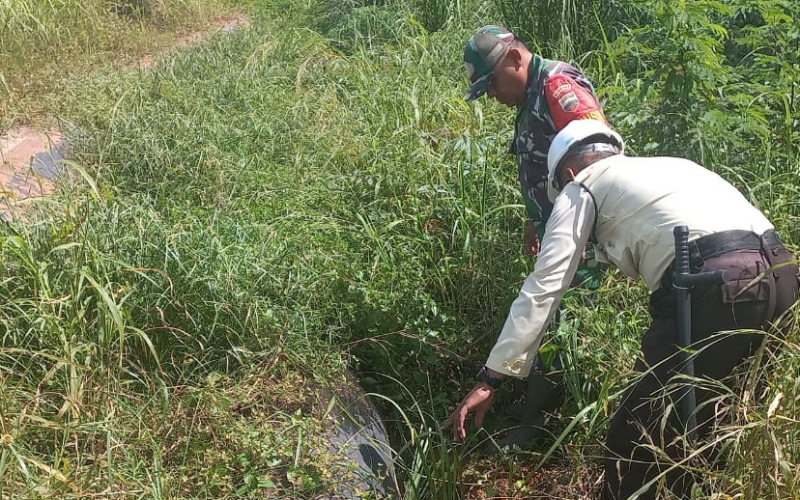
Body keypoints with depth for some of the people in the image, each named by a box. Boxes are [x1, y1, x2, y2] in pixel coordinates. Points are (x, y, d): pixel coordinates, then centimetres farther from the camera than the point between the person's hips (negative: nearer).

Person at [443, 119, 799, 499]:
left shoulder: (581, 188, 13)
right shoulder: (671, 164, 33)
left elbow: (542, 288, 5)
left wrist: (491, 377, 6)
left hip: (713, 284, -8)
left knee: (634, 439, 4)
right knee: (690, 420, 25)